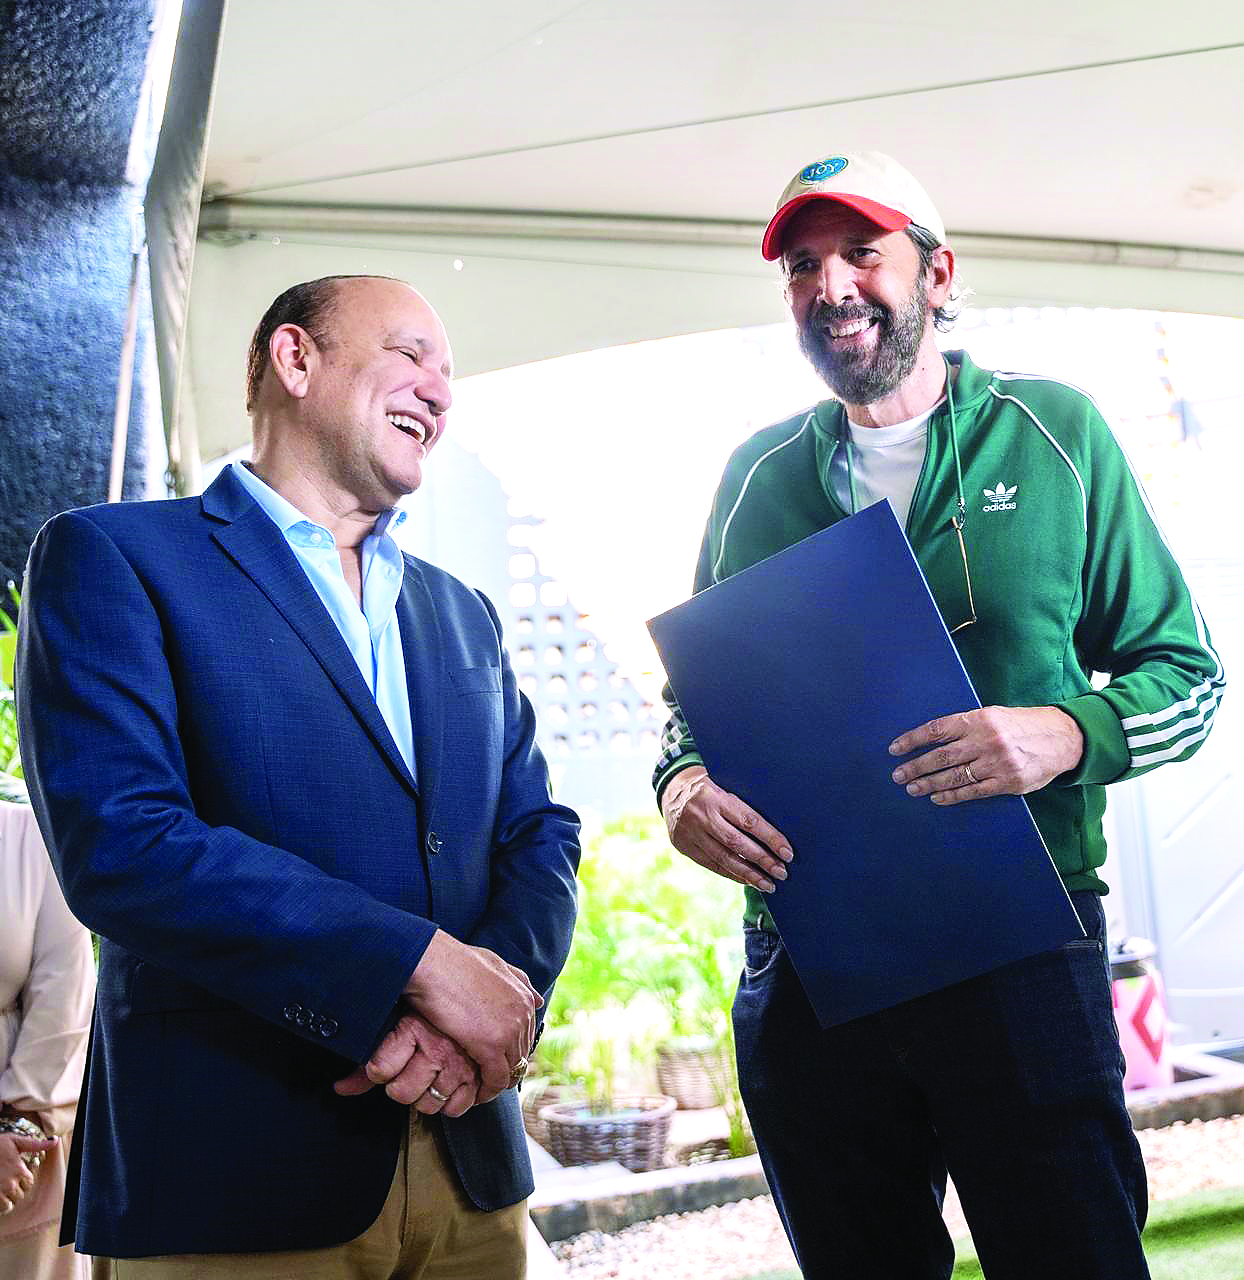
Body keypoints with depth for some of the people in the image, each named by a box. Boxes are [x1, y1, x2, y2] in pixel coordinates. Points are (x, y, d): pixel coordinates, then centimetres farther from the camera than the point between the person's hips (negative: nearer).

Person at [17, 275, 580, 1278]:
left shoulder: (462, 615, 17)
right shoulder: (109, 556, -3)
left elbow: (540, 832, 10)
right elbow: (117, 841, -16)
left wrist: (499, 999, -12)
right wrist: (427, 964, -19)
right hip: (232, 1175, -5)